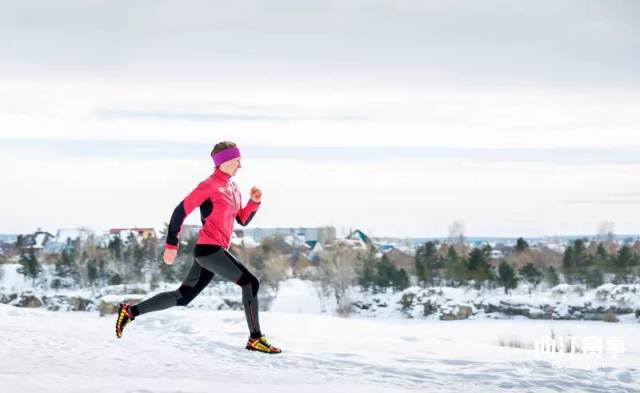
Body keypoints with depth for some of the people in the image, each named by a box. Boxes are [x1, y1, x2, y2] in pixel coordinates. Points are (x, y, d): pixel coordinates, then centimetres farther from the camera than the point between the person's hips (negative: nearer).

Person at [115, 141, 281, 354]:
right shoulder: (210, 185, -8)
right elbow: (181, 210, -9)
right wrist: (171, 244, -11)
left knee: (182, 297, 11)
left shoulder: (233, 188, 18)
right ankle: (255, 339, -12)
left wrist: (255, 201, 2)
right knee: (250, 282, -14)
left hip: (215, 251, 9)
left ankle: (130, 311, 19)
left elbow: (243, 220, 21)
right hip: (208, 248, -9)